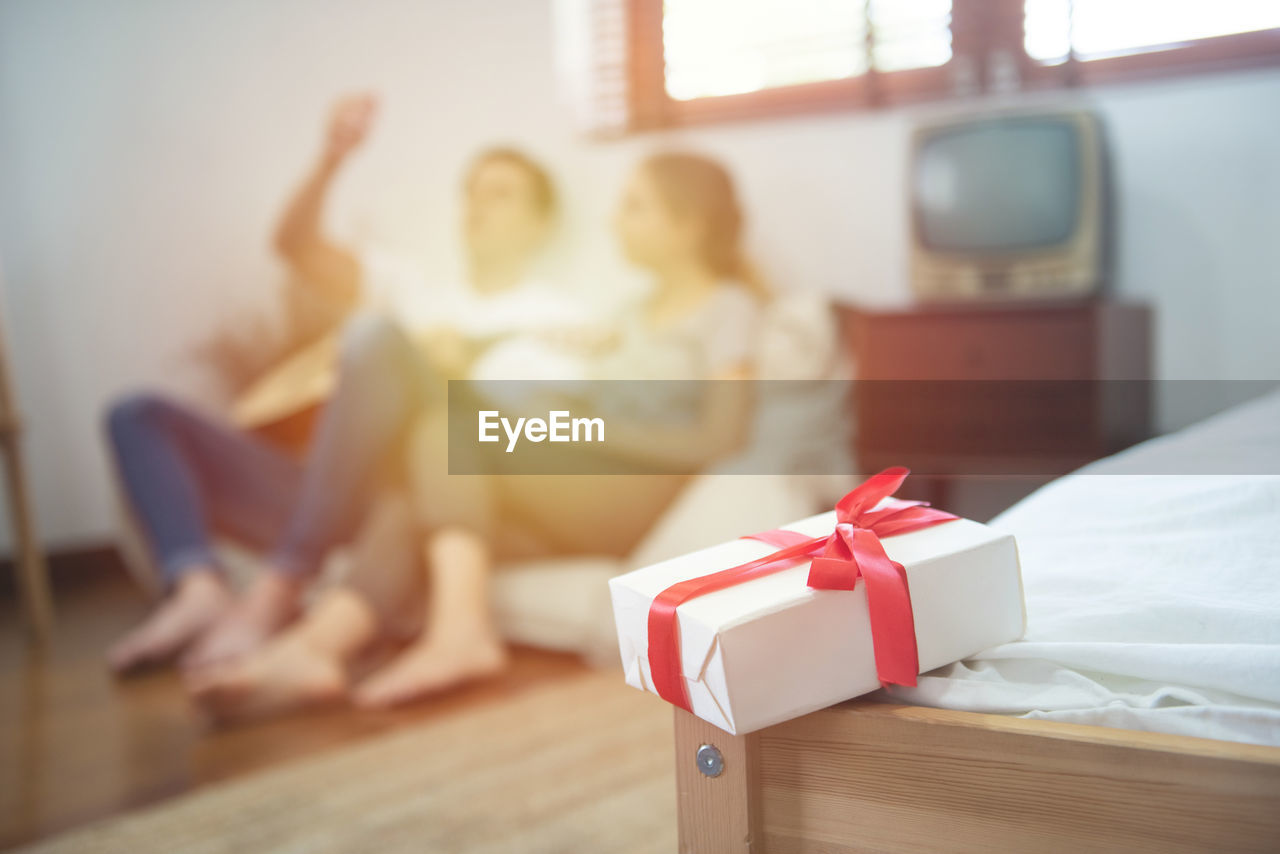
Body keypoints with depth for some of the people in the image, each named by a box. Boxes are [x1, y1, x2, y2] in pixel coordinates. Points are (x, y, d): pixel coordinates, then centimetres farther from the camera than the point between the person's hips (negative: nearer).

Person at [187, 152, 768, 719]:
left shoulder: (730, 308, 4)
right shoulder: (649, 309, 28)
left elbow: (718, 439, -9)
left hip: (642, 494, -6)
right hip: (576, 490, 7)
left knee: (450, 433, -24)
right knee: (408, 519, -20)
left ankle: (460, 630, -38)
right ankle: (313, 647, -42)